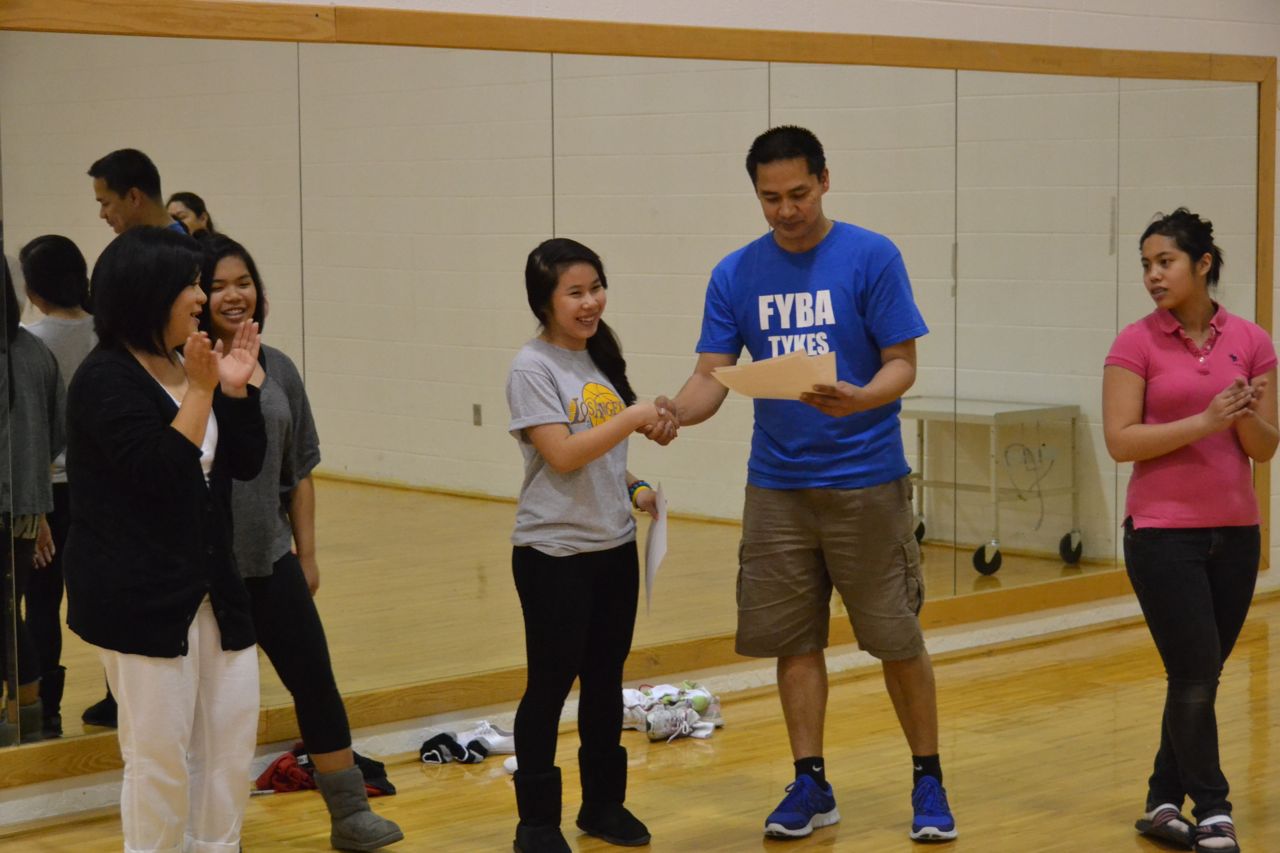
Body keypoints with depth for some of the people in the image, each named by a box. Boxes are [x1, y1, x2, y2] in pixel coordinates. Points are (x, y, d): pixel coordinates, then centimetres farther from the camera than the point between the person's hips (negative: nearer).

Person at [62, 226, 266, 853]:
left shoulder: (187, 368, 10)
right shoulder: (106, 380, -13)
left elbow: (245, 464, 10)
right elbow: (162, 473, -21)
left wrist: (235, 388, -2)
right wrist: (201, 392, -21)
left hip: (210, 586, 8)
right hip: (138, 597, -8)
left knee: (232, 732, 11)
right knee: (160, 752, -2)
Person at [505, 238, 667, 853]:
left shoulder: (601, 360, 10)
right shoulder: (532, 369, -12)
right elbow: (563, 455, -21)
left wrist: (634, 490, 5)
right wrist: (632, 418, -23)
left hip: (614, 546, 7)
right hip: (555, 553, -7)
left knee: (605, 679, 13)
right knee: (551, 683, 1)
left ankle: (604, 803, 26)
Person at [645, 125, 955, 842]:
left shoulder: (871, 258, -5)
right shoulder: (736, 275, 5)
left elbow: (903, 363, -7)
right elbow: (713, 374, 2)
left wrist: (859, 398, -28)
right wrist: (676, 412, -21)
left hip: (865, 479, -3)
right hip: (776, 483, 3)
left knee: (897, 637, 1)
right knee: (794, 640, 7)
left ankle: (929, 781, 16)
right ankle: (811, 786, 19)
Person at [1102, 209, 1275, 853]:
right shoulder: (1136, 344, -5)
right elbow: (1120, 441, -12)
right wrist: (1205, 421, -21)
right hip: (1163, 534, -4)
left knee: (1199, 678, 10)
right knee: (1194, 678, -6)